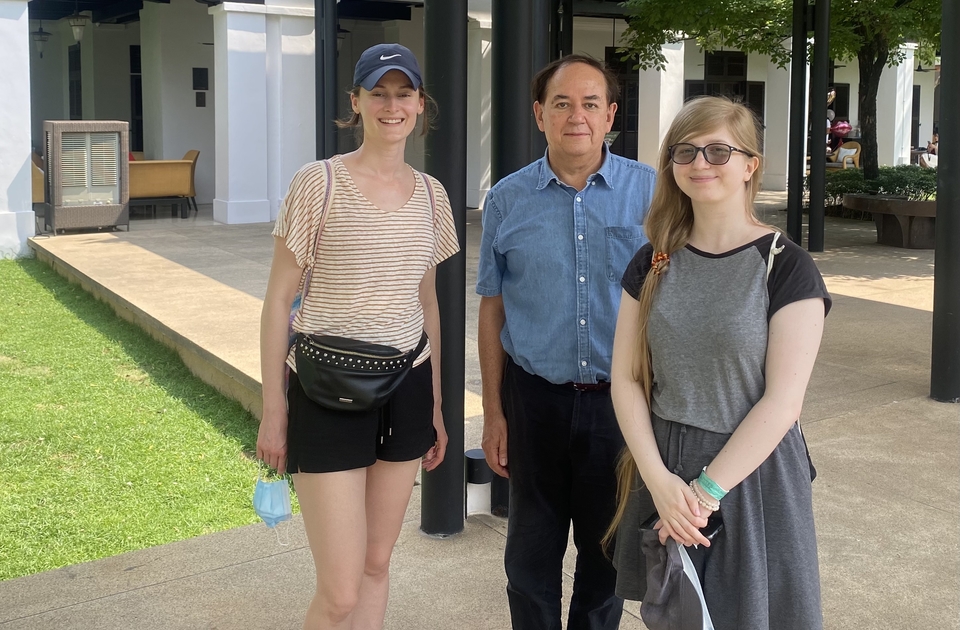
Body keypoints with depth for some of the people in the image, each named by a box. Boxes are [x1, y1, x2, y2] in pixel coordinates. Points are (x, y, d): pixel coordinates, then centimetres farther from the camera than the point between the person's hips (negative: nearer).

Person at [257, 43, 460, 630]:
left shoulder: (430, 193, 7)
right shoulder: (318, 183, -9)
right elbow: (279, 299, -5)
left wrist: (435, 405, 16)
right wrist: (273, 412, -6)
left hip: (406, 389, 5)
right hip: (329, 392, -5)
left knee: (377, 564, 14)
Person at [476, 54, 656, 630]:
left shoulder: (650, 192, -3)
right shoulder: (507, 200, 1)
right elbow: (493, 309, 5)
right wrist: (493, 412, 3)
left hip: (621, 398, 0)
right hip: (535, 398, 1)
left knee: (608, 548, 14)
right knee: (532, 550, 11)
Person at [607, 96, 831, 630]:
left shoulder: (787, 268, -9)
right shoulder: (653, 264, 3)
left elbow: (782, 400, -14)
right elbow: (626, 378, -1)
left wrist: (706, 490, -17)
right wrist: (659, 479, -13)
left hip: (752, 473, -4)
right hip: (663, 470, 4)